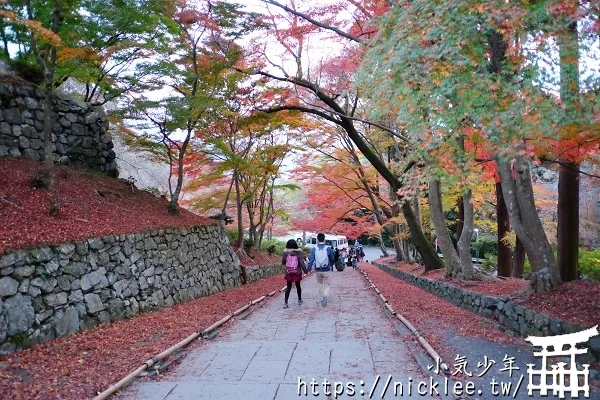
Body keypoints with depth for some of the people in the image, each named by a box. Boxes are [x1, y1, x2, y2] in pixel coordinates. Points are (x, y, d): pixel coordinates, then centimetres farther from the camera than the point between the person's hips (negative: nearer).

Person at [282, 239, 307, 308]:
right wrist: (305, 270, -6)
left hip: (288, 273, 1)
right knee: (298, 286, 19)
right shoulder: (298, 253, -12)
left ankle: (286, 302, -6)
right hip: (297, 273, -1)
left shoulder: (286, 253, -9)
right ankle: (299, 300, 33)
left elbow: (283, 262, 0)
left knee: (288, 287, 7)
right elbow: (301, 263, -16)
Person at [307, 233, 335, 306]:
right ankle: (325, 296, -18)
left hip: (318, 270, 1)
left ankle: (322, 298, 29)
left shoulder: (314, 249, -7)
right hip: (326, 270, -1)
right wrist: (332, 267, 23)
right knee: (326, 285, 8)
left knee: (320, 284, 20)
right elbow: (332, 259, 5)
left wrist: (309, 269, -9)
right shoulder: (328, 248, -6)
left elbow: (311, 259, -12)